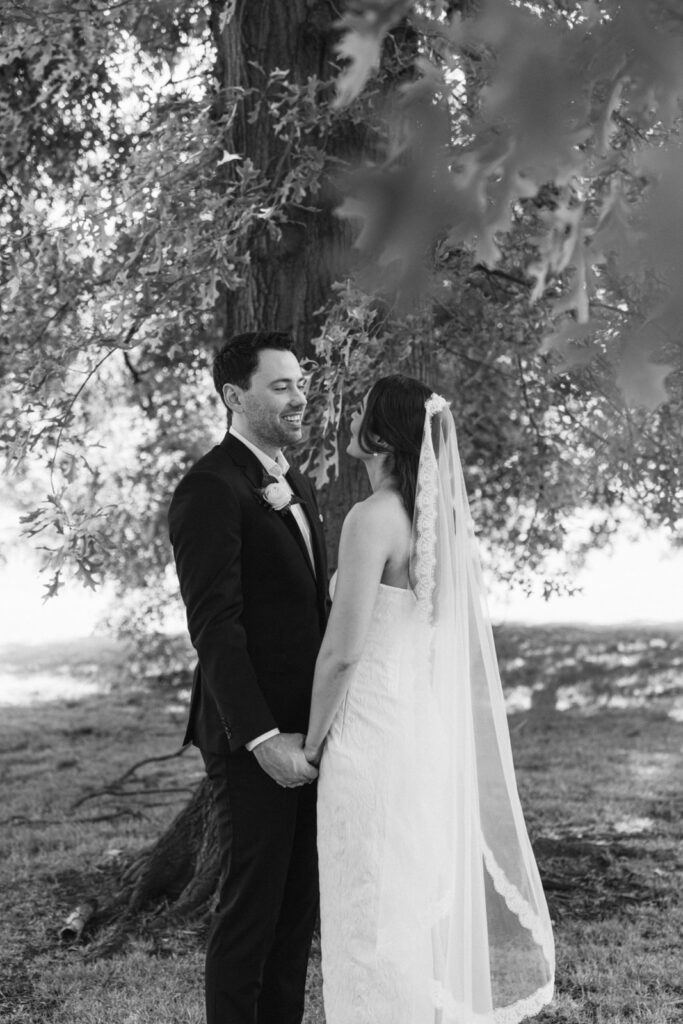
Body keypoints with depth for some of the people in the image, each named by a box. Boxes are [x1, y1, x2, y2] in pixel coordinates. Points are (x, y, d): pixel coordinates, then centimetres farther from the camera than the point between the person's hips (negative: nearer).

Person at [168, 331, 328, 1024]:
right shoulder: (210, 489, -13)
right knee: (251, 903, 1)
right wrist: (262, 738, -22)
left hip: (306, 731, 8)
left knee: (300, 901, 14)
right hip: (253, 740, -8)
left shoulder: (299, 489, 16)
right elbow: (213, 627, -19)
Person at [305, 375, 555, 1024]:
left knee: (373, 917, 3)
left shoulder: (374, 517, -16)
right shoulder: (443, 514, 8)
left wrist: (312, 742, -4)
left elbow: (341, 650, -17)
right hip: (433, 733, 8)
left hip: (375, 733, -8)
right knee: (426, 903, 17)